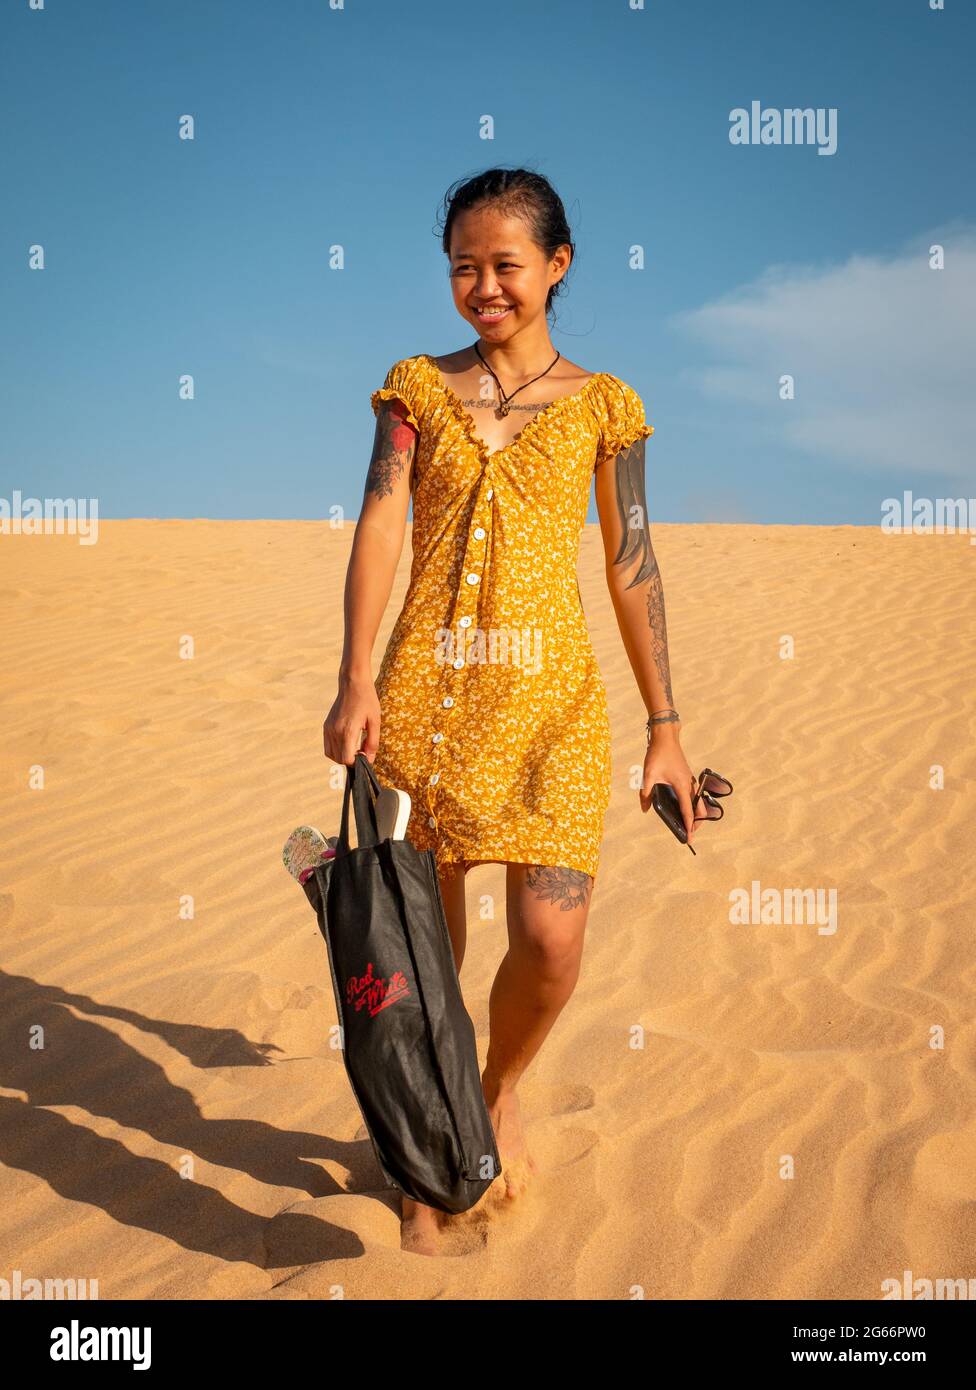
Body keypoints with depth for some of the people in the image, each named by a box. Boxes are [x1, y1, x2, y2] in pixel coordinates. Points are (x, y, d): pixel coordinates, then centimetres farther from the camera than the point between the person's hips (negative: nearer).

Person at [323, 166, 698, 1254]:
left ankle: (500, 1089, 22)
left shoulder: (600, 404, 7)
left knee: (551, 939, -12)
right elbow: (380, 526, -3)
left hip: (551, 694, -1)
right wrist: (356, 680, -17)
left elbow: (632, 568, 8)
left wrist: (665, 728, 7)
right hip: (428, 687, 1)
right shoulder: (418, 387, 9)